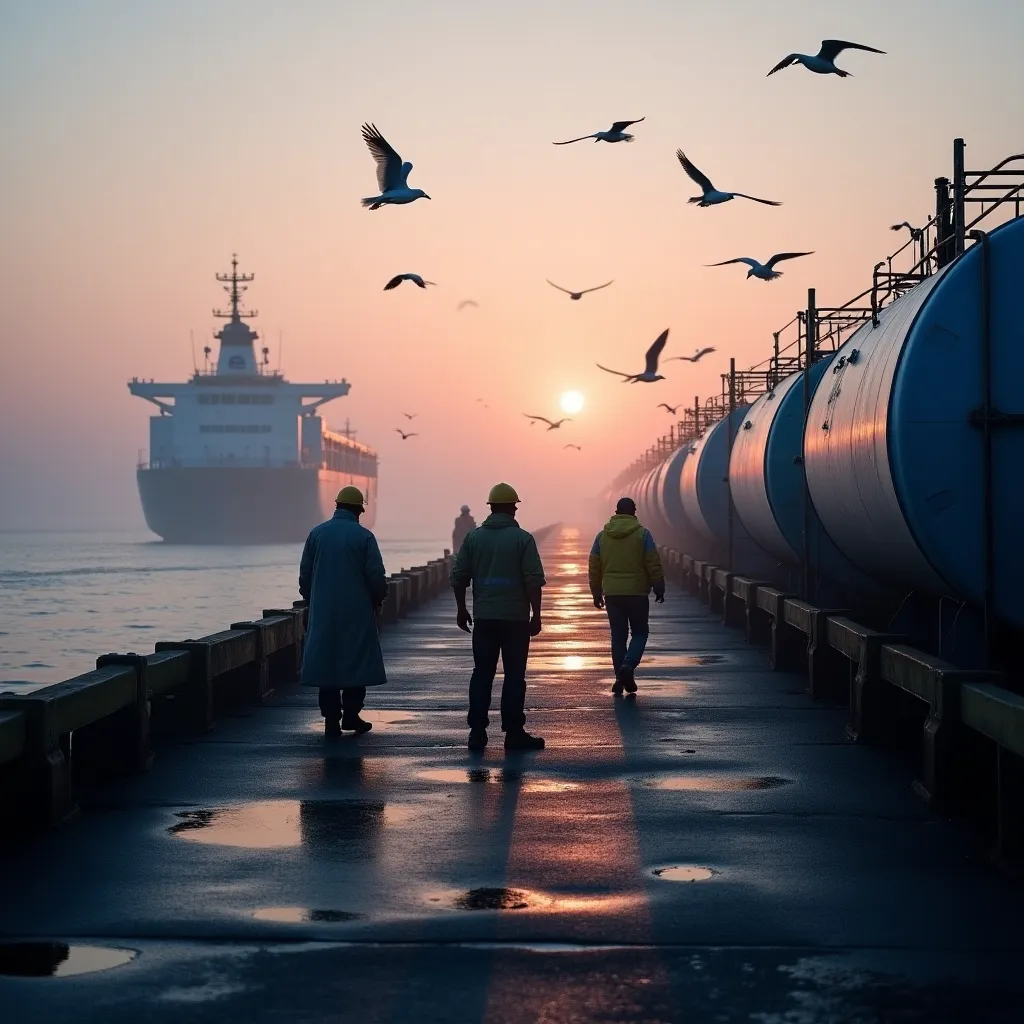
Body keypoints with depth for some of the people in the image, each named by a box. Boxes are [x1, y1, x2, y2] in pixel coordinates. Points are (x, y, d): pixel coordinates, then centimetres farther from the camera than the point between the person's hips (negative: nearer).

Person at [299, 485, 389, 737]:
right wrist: (378, 601, 11)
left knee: (326, 663, 6)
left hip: (323, 612, 3)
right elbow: (377, 576, -7)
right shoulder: (364, 536, -6)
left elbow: (304, 574, 8)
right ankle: (351, 714, 2)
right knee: (356, 662, 6)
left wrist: (310, 601, 21)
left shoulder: (316, 534, 3)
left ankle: (331, 720, 4)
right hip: (357, 612, -3)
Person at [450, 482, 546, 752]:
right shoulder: (522, 538, -5)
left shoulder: (474, 537, 4)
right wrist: (536, 615, -4)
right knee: (514, 676, 2)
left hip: (484, 618, 3)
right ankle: (514, 733, 1)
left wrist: (461, 608, 17)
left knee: (482, 674, 8)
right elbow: (534, 580, -10)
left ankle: (477, 732, 5)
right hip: (516, 618, -3)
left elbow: (458, 576, 5)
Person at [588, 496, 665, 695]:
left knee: (618, 635, 9)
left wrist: (597, 593, 17)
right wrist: (659, 588, 3)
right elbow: (654, 565, -6)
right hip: (637, 592, -3)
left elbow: (594, 567, 10)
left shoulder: (602, 535, 6)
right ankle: (628, 664, -15)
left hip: (612, 594, 3)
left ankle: (621, 678, 5)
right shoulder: (642, 534, -4)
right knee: (639, 632, 8)